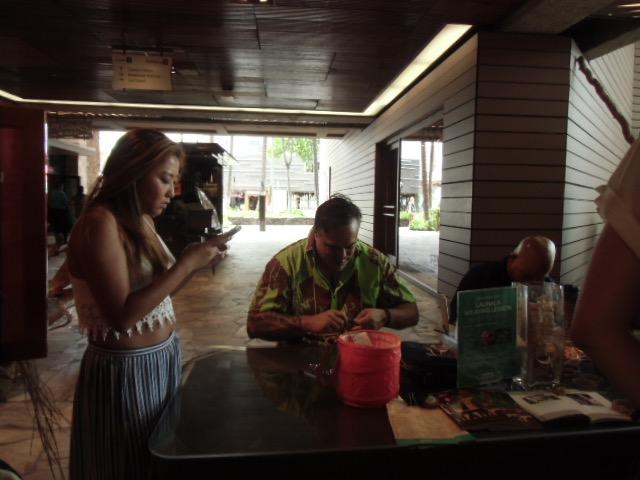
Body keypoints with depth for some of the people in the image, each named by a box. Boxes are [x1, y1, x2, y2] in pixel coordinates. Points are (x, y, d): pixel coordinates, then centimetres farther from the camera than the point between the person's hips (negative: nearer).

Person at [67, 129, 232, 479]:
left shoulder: (139, 221, 7)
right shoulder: (100, 223, -20)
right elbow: (122, 315, -27)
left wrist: (194, 262, -2)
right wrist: (186, 263, -23)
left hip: (161, 359, 9)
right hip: (127, 371, -8)